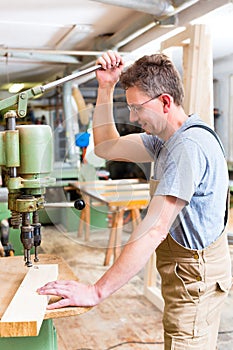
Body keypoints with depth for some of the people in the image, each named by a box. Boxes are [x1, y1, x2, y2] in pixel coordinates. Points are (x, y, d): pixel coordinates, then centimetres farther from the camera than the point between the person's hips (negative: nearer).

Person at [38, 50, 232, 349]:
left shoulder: (189, 146, -27)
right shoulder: (165, 140, 5)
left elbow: (155, 229, -34)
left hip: (194, 274, -10)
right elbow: (105, 147, 11)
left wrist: (97, 292, -33)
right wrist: (106, 88, 2)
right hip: (188, 269, 10)